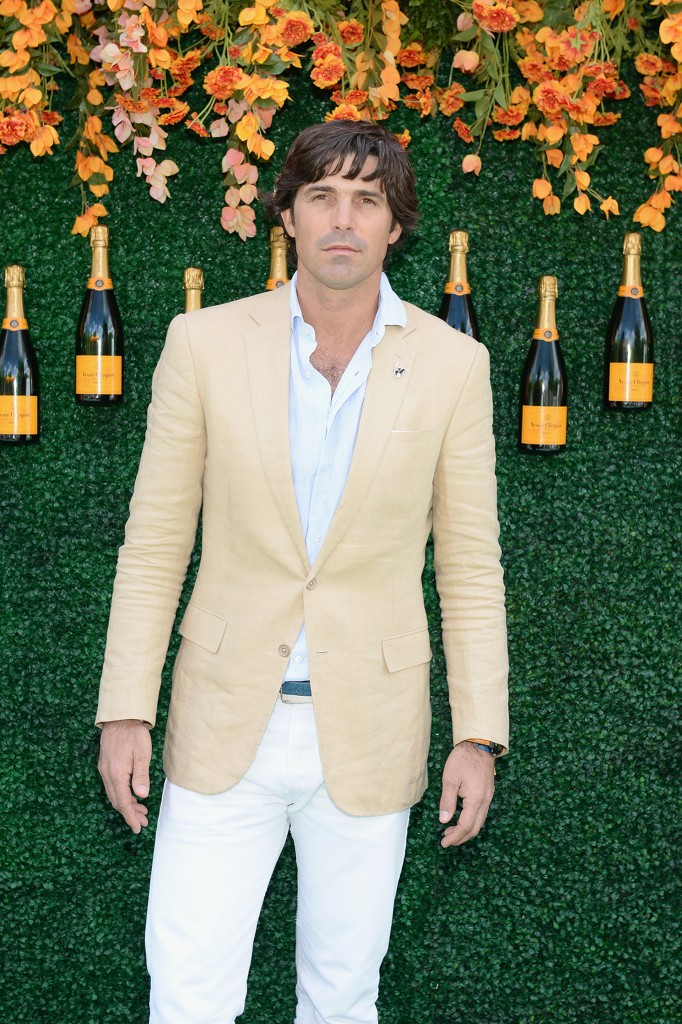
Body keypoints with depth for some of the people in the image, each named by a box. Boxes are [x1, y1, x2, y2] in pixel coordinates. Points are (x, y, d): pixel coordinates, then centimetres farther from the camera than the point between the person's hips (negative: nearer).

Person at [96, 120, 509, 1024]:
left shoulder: (452, 364, -4)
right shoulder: (204, 344, -4)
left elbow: (470, 564, 1)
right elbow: (154, 542, 0)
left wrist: (479, 737, -2)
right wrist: (125, 711, -4)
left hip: (368, 735, 1)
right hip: (226, 726, 0)